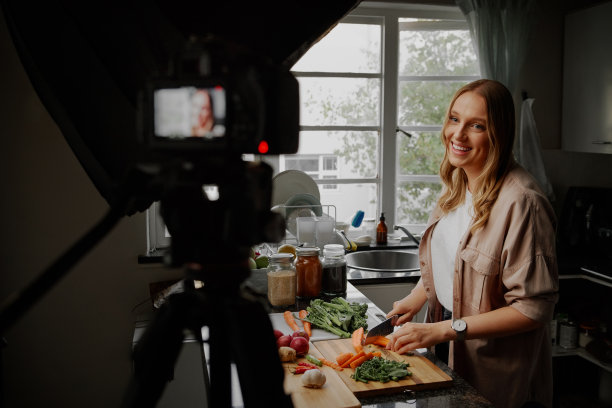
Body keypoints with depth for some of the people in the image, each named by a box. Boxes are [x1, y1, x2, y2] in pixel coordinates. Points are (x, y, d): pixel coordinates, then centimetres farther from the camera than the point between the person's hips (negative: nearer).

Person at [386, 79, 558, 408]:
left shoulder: (521, 201, -25)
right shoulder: (457, 184, 0)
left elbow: (533, 308, -24)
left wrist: (443, 330, -25)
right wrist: (415, 300, 1)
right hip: (448, 350, 7)